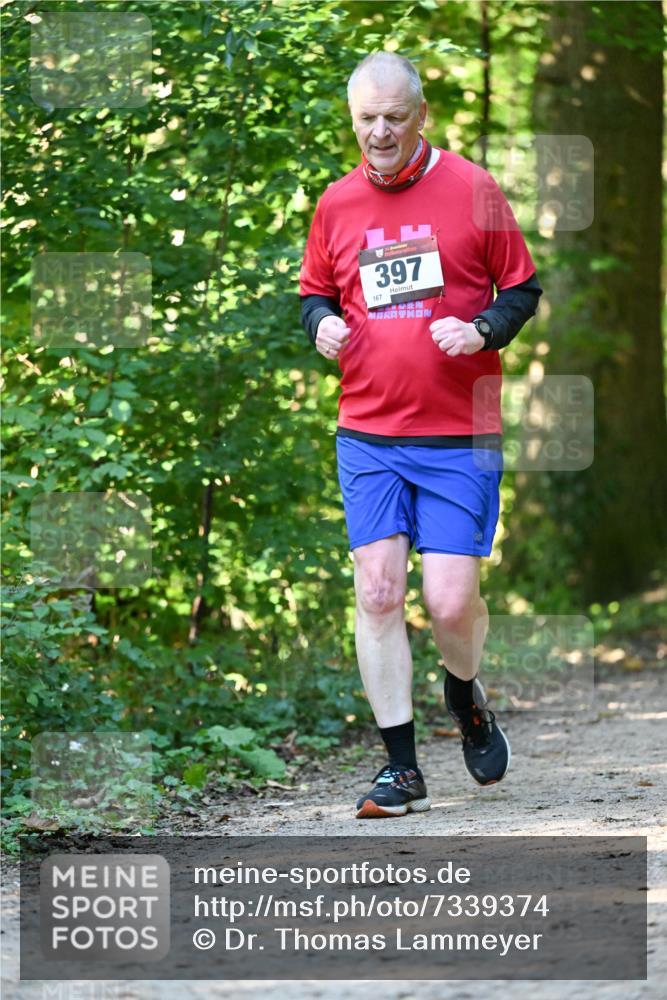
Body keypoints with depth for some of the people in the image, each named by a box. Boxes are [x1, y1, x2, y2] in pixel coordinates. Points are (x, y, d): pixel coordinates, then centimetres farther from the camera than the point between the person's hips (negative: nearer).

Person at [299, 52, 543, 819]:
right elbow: (315, 292, 21)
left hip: (460, 437, -2)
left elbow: (523, 289, 5)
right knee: (377, 592, -5)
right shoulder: (336, 205, 7)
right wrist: (321, 323, -1)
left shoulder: (472, 190, -1)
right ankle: (401, 768, 3)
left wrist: (482, 330, -14)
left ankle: (465, 695, 27)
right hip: (367, 434, 3)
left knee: (451, 602, -7)